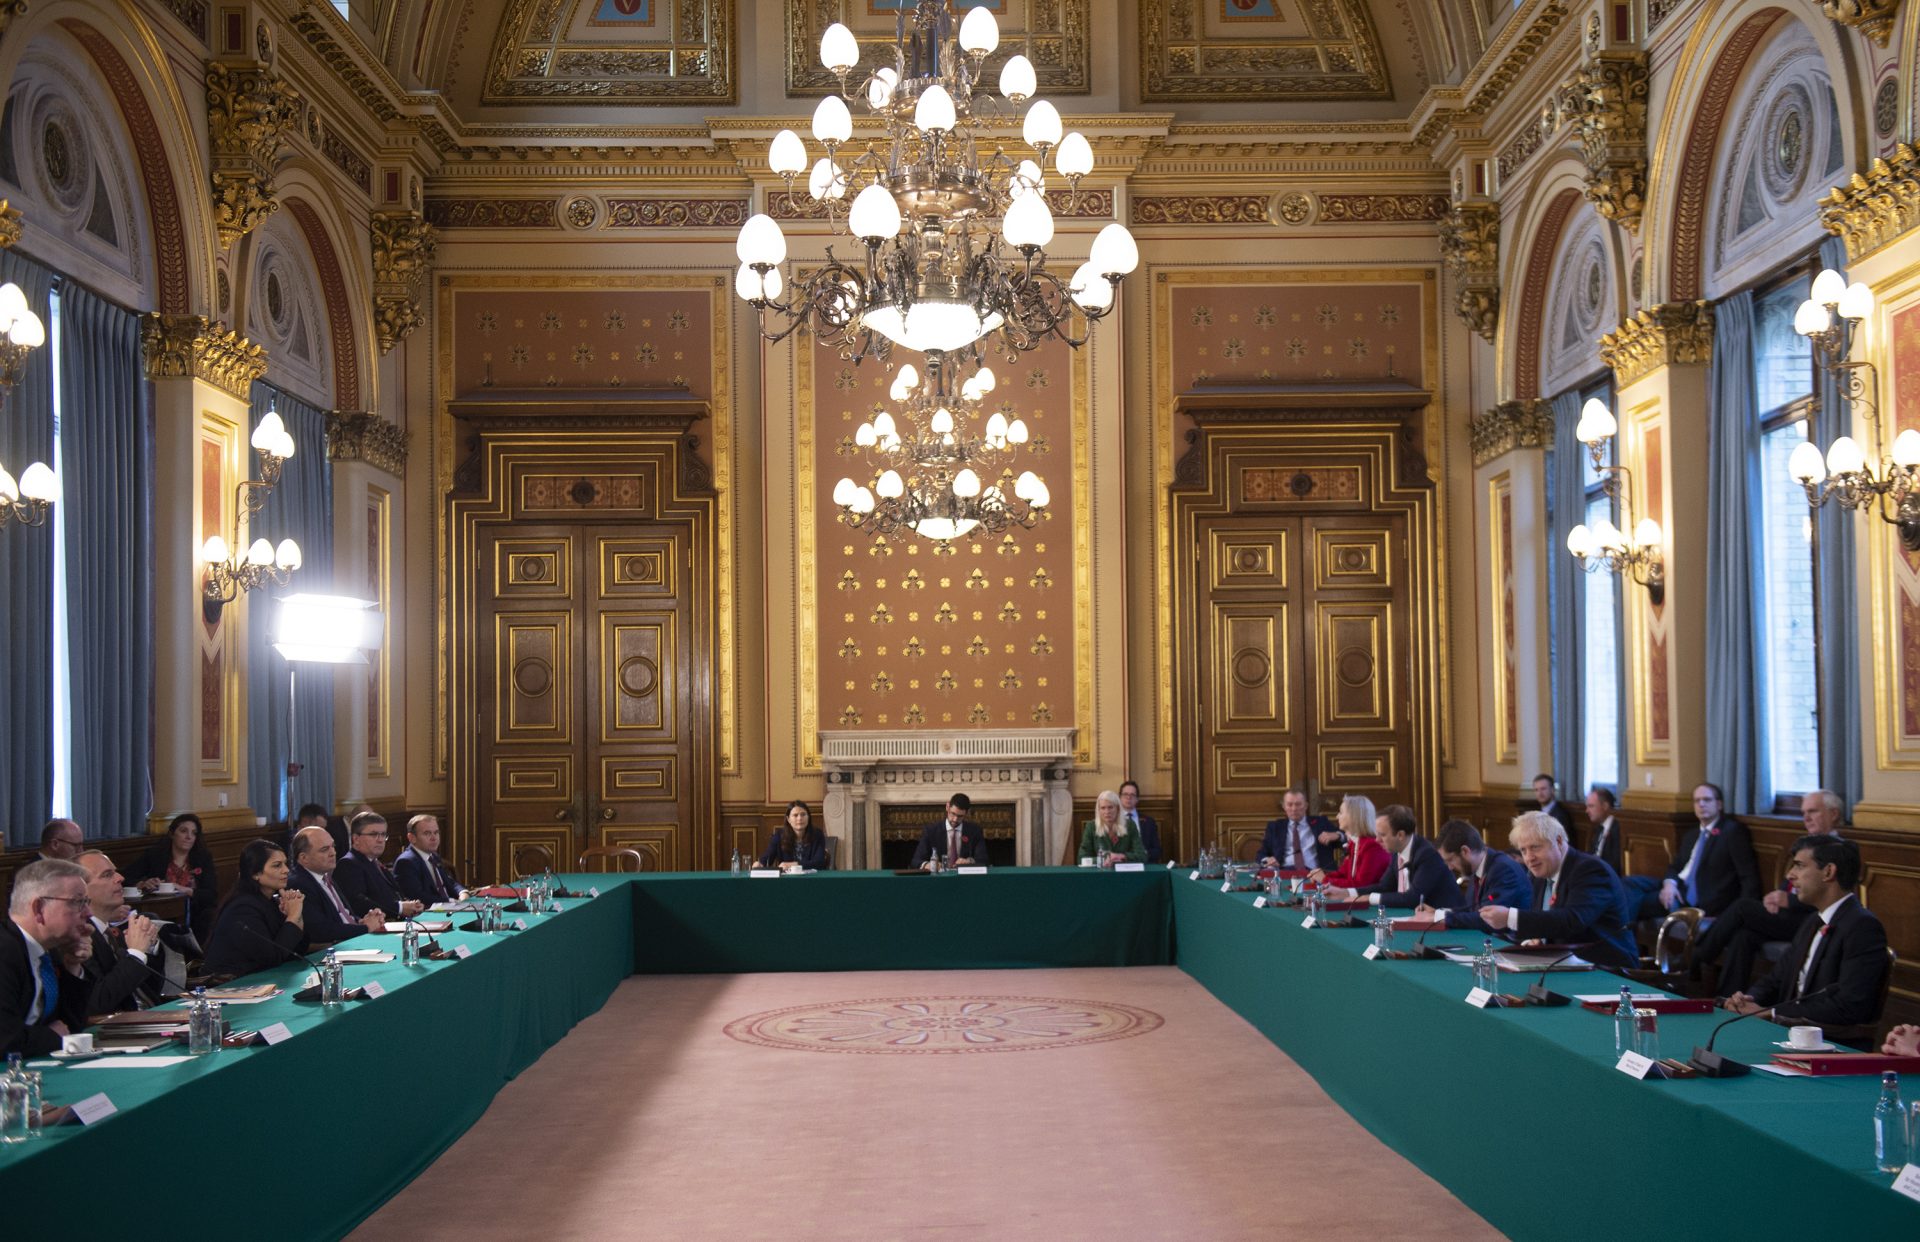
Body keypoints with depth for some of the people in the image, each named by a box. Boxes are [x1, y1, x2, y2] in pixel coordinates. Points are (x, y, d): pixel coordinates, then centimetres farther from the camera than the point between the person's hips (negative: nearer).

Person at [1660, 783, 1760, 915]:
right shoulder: (1691, 835, 25)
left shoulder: (1733, 830, 0)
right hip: (1679, 892, 7)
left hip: (1707, 903, -7)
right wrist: (1670, 883, -6)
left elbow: (1749, 875, -6)